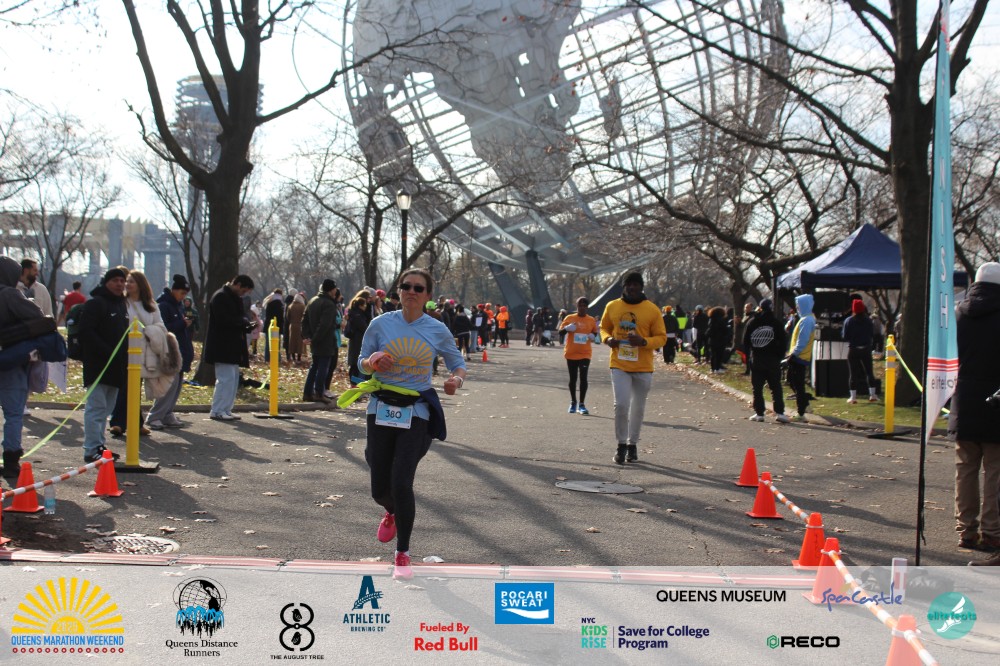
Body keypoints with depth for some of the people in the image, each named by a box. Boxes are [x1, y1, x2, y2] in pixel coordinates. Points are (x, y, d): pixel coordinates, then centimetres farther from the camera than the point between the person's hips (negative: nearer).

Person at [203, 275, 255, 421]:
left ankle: (226, 410, 16)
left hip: (233, 347, 10)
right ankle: (217, 411, -5)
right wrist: (244, 321, -12)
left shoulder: (235, 298, 17)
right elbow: (224, 320, -23)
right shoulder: (220, 297, -13)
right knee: (226, 378, -10)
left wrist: (246, 324, 0)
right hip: (222, 347, -10)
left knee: (233, 378, 11)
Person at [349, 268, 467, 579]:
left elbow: (458, 363, 10)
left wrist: (456, 380, -13)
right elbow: (362, 364, 8)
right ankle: (392, 512, 45)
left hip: (416, 413, -2)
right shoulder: (381, 325, -1)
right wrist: (373, 361, -16)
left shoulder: (437, 330, -2)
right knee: (380, 489, 5)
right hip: (382, 410, 2)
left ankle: (403, 554, 4)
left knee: (401, 483, -14)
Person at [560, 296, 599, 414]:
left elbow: (595, 333, 19)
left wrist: (593, 336, -4)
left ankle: (581, 404, -2)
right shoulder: (569, 318, 0)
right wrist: (567, 328, -21)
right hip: (571, 353, 0)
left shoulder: (591, 320, 5)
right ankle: (573, 402, 23)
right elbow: (560, 333, 0)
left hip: (585, 353, 0)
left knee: (583, 378, -9)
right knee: (573, 378, 8)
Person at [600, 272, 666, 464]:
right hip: (619, 365, 0)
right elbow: (604, 328, 17)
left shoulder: (652, 310, -5)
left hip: (643, 368, 0)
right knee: (621, 404, -12)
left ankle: (633, 444, 27)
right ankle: (622, 445, 5)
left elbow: (661, 338, -1)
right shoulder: (612, 307, 2)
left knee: (638, 408, 10)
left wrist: (644, 341, -21)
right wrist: (607, 339, -6)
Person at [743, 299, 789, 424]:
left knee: (757, 388, 6)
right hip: (772, 360, -1)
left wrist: (748, 357, 9)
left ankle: (759, 413, 4)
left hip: (755, 359, 1)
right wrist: (780, 355, 4)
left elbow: (745, 341, 4)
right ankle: (779, 412, -5)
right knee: (775, 387, 2)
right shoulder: (776, 322, -1)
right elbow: (782, 342, -2)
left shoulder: (751, 322, 3)